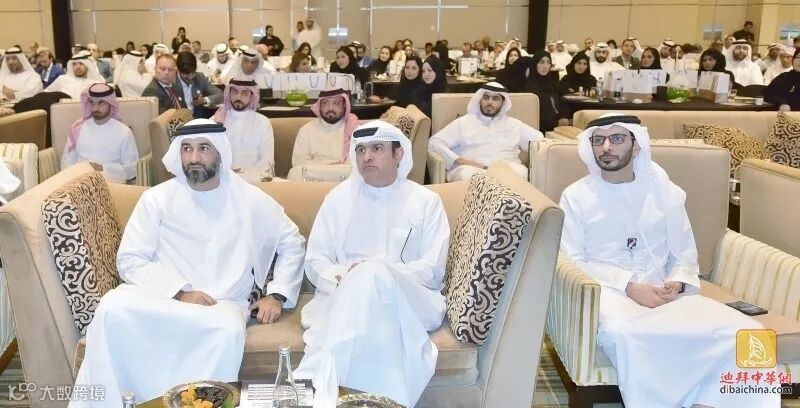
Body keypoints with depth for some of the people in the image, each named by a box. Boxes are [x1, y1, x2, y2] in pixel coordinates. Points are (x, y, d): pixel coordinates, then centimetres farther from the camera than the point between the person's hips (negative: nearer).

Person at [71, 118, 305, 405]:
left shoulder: (251, 200, 6)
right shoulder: (157, 198, 4)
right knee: (113, 307, -30)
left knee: (230, 331, -36)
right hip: (162, 297, 1)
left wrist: (277, 295, 1)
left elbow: (292, 244, 14)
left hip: (223, 304, 0)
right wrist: (179, 293, -13)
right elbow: (130, 260, 0)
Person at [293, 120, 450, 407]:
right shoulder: (339, 197, 13)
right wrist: (342, 276, -16)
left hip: (410, 301, 0)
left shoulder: (426, 201, 7)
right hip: (342, 297, 1)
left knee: (373, 274, -37)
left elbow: (433, 270, -2)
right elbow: (315, 262, 9)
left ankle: (320, 382, -42)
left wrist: (377, 272, -17)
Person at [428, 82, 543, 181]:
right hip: (471, 169, -2)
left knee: (522, 173, -32)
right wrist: (459, 160, -8)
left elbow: (540, 139, 27)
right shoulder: (463, 122, 18)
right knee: (467, 174, -39)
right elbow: (435, 143, 9)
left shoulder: (514, 124, 27)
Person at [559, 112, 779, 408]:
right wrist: (629, 287, -15)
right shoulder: (576, 196, 5)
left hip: (664, 293, 4)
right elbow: (572, 262, -3)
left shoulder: (665, 191, 14)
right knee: (625, 333, -40)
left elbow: (684, 253, 16)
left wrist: (677, 283, -8)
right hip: (608, 293, -3)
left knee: (745, 332, -22)